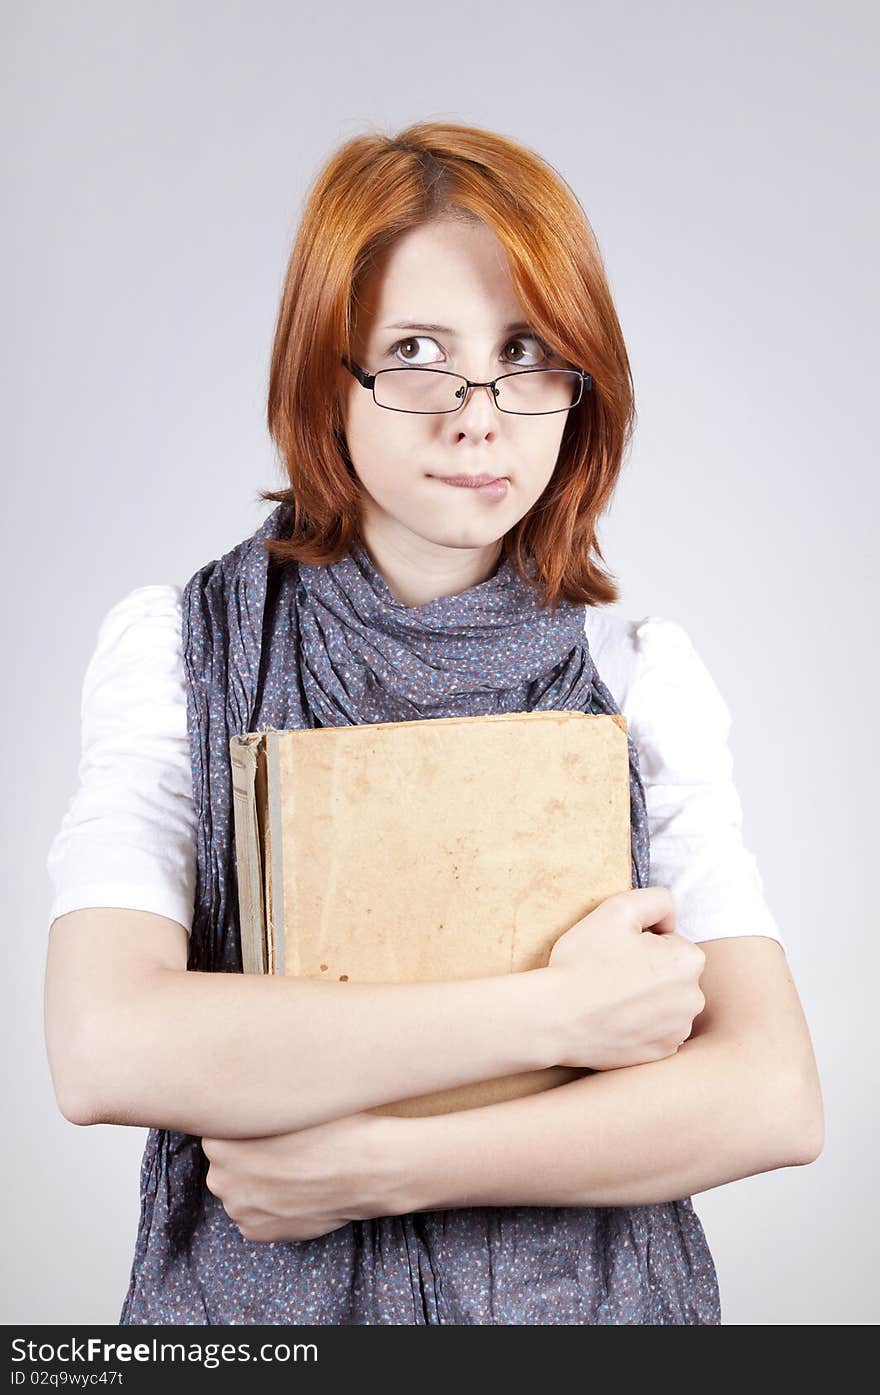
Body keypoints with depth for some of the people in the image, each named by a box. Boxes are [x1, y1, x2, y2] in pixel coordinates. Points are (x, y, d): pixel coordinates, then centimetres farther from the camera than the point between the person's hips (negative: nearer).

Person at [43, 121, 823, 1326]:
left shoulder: (643, 673, -7)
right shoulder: (176, 649, -10)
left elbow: (773, 1098, -14)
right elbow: (104, 1048, -23)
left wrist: (385, 1162, -21)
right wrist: (552, 1010, -23)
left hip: (595, 1288, 1)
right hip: (258, 1288, 0)